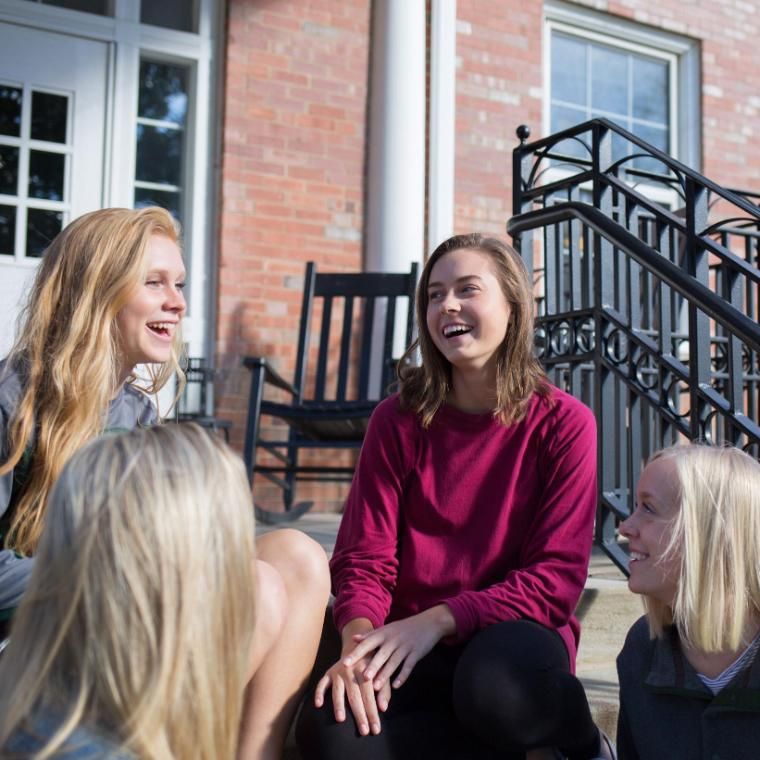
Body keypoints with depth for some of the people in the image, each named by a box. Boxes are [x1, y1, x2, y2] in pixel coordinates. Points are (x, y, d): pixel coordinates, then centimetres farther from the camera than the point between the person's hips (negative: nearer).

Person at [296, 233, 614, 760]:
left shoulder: (563, 423, -6)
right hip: (417, 650, 3)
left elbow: (557, 575, -10)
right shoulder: (398, 420, 0)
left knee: (494, 685, -38)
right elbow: (364, 559, -3)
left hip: (513, 638, -2)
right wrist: (358, 643, -25)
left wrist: (438, 619, -22)